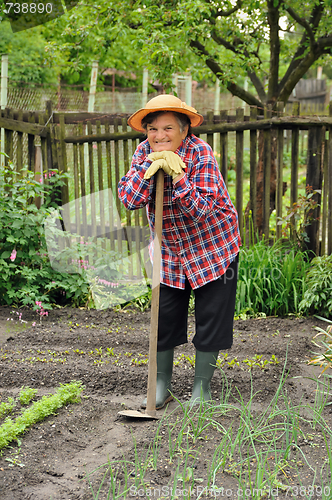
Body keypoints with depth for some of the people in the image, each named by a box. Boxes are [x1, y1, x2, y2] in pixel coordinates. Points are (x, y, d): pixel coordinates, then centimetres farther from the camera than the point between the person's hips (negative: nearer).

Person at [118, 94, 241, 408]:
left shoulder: (200, 153, -20)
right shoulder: (144, 152, -6)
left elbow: (200, 211, -27)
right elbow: (129, 200, -19)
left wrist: (176, 173, -36)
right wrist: (151, 164, -27)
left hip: (214, 247, -3)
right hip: (169, 251, 4)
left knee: (210, 318, 2)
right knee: (163, 317, 5)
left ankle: (202, 387, 19)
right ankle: (162, 385, 23)